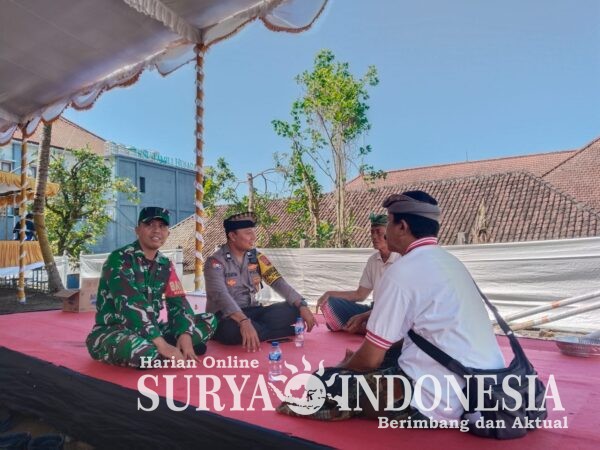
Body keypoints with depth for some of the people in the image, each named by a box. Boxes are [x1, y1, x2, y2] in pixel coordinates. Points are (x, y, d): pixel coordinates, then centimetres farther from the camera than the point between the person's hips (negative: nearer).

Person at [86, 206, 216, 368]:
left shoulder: (165, 265, 6)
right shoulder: (119, 259, -14)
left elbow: (178, 303, 0)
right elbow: (129, 305, -26)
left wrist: (185, 335, -20)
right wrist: (162, 344, -34)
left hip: (150, 332, 7)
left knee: (209, 320, -3)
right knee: (139, 348, -42)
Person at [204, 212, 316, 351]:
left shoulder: (256, 257, 5)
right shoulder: (215, 262, -12)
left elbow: (278, 282, -3)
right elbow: (220, 295, -28)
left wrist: (302, 306, -18)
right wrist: (244, 322, -44)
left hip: (252, 312, 4)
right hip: (226, 317, -4)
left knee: (293, 310, -14)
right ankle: (289, 331, -19)